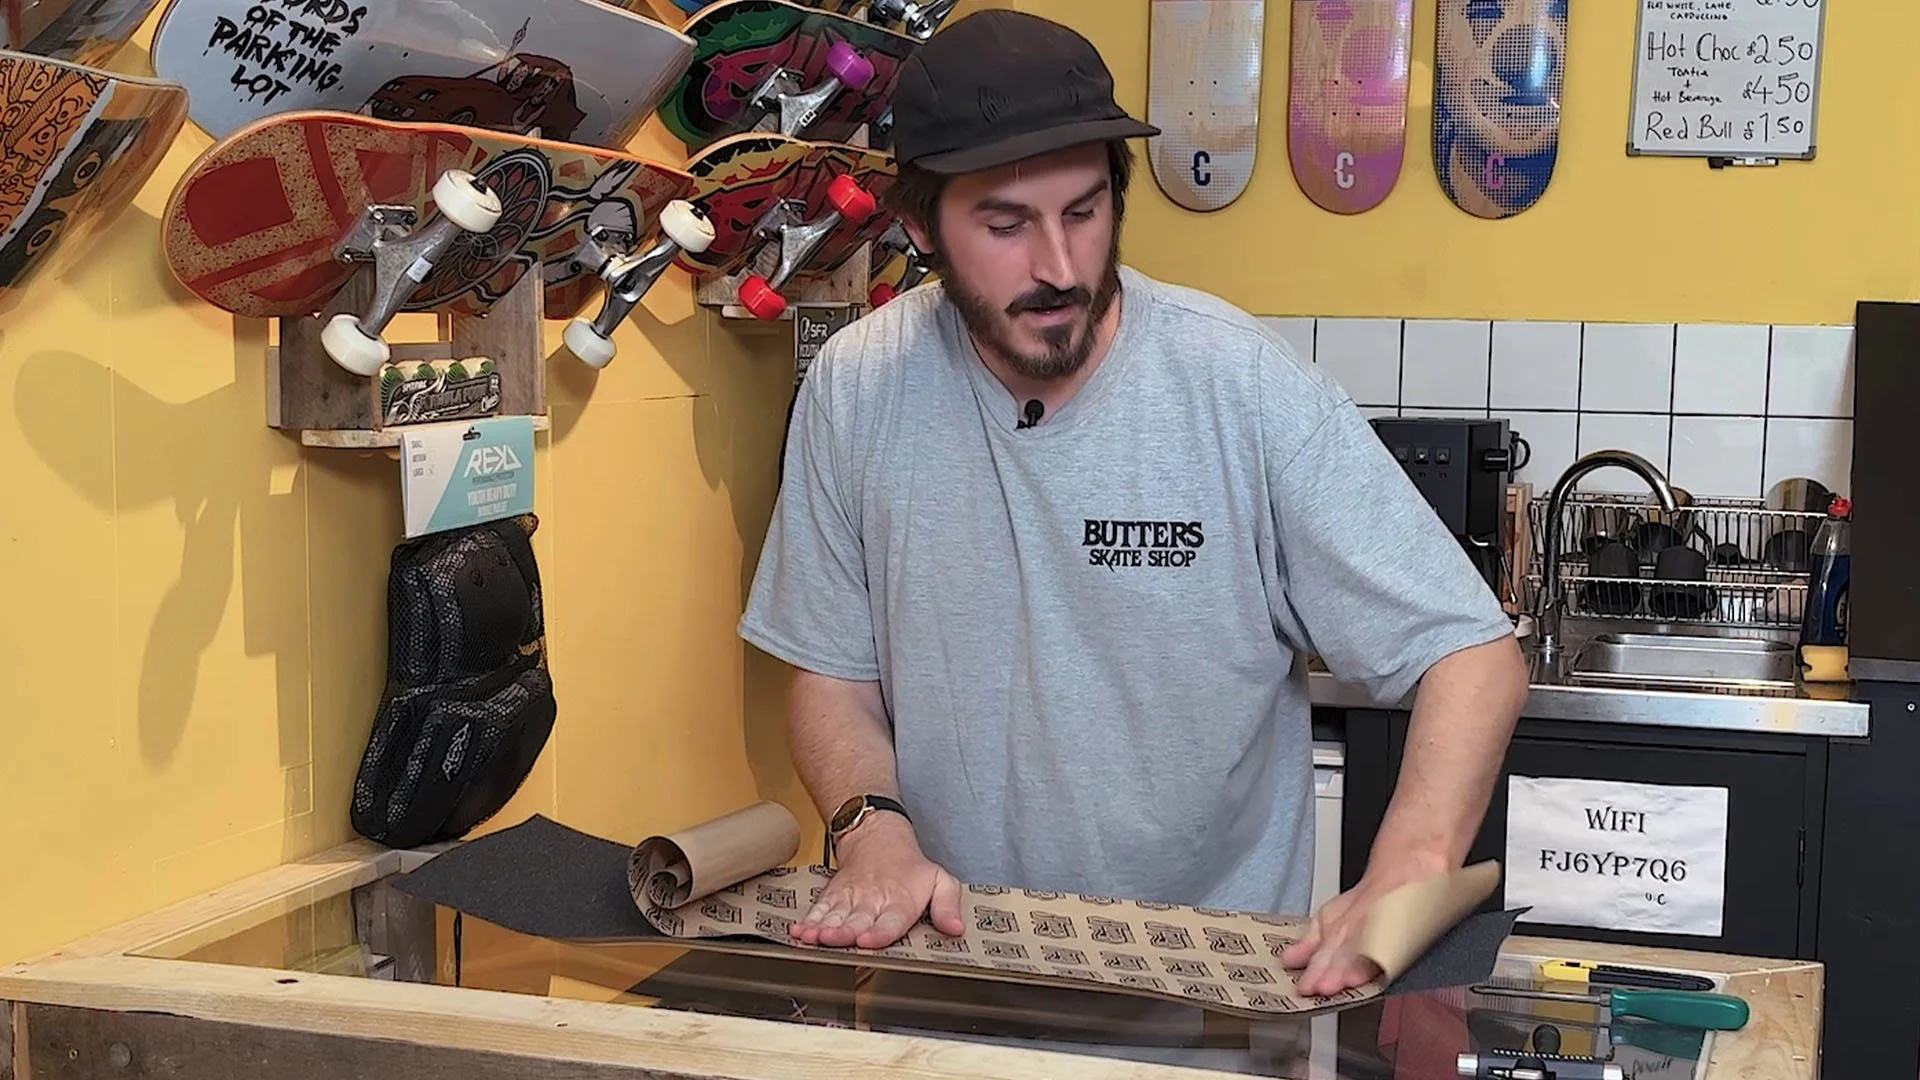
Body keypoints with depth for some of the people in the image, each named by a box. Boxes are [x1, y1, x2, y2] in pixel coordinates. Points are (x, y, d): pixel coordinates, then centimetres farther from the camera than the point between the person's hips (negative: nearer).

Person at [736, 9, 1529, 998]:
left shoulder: (1248, 389, -13)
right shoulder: (855, 390, -4)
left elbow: (1474, 654, -11)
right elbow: (832, 674, 6)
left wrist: (1404, 877, -27)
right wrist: (872, 825, -14)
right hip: (946, 949, 2)